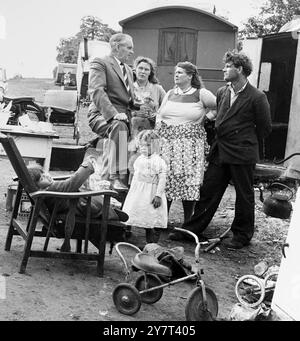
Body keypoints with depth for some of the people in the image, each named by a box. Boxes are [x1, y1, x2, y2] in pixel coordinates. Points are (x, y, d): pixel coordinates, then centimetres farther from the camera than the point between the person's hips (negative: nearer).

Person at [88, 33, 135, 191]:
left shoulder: (128, 69, 28)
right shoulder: (100, 63, 1)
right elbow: (97, 91, -14)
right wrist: (113, 113, -28)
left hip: (124, 116, 8)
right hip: (103, 115, -7)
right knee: (118, 127, -37)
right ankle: (116, 177, -40)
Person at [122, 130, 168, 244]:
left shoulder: (159, 161, -13)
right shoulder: (139, 159, 9)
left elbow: (162, 179, -16)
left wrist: (158, 195, -20)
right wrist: (131, 191, 17)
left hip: (151, 194, -7)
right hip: (138, 194, 7)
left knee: (154, 222, -4)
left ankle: (153, 243, 4)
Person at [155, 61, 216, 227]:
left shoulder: (201, 94, 0)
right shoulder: (170, 94, 15)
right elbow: (159, 115, 19)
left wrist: (206, 117, 1)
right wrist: (158, 133, 7)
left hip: (191, 143, -3)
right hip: (167, 143, 4)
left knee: (189, 182, -1)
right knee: (165, 180, 0)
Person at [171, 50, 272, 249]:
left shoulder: (257, 97, -10)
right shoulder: (222, 92, 8)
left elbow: (265, 128, -3)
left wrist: (245, 142, 2)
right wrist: (220, 140, 10)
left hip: (242, 155, -6)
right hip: (220, 152, 6)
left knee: (244, 195, 8)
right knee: (208, 191, 10)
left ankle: (242, 236, 23)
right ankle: (193, 229, 19)